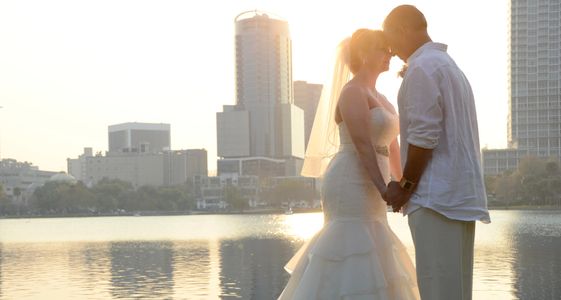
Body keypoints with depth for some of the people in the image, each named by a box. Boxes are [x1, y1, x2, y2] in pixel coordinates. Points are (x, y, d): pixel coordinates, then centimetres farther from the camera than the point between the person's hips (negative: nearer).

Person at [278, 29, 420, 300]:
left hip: (366, 188, 10)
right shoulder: (353, 91, -10)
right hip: (351, 185, -10)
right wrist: (385, 190, -25)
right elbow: (362, 144, -20)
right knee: (353, 266, -12)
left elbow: (391, 149, 22)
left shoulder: (378, 99, 21)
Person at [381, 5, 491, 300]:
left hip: (437, 197, -10)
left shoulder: (422, 68, -8)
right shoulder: (450, 66, 22)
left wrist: (406, 185, -7)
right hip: (460, 193, 10)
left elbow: (424, 136, -17)